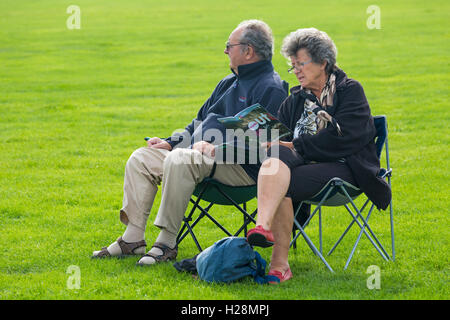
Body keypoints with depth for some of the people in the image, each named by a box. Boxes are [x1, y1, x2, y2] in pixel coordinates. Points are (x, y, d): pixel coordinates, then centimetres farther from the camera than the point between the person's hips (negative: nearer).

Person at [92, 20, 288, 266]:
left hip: (240, 167, -10)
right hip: (201, 153, 10)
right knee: (141, 158, -1)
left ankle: (167, 243, -30)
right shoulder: (229, 83, 22)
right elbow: (200, 122, 29)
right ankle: (133, 238, -8)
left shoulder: (271, 89, -9)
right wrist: (171, 142, 14)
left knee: (179, 161, -34)